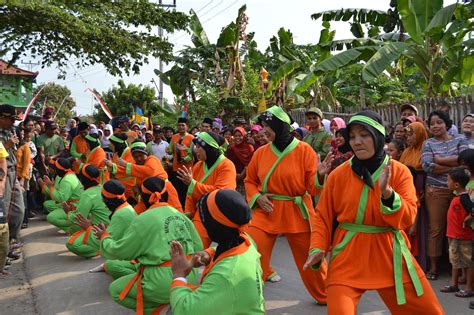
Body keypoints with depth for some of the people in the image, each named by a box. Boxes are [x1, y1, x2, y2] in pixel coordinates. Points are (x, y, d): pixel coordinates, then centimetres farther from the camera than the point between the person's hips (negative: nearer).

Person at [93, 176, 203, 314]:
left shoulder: (144, 219, -8)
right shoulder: (181, 215, 8)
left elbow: (118, 251, -2)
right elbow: (198, 248, 10)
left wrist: (104, 236, 16)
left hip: (164, 284, -7)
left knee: (115, 289, 15)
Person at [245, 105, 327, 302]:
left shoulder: (304, 150, -8)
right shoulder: (261, 152, 0)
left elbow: (313, 188, -8)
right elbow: (250, 181, 13)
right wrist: (257, 197, -5)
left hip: (298, 214, -2)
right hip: (266, 212, 2)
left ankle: (325, 295, 38)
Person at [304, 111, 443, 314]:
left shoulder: (400, 172, -1)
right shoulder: (338, 175, -3)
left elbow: (407, 219, -10)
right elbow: (322, 217, 4)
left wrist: (387, 193, -25)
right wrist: (317, 248, -10)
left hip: (389, 254, 2)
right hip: (348, 256, -1)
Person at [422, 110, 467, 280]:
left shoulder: (459, 140, 8)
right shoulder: (428, 144, 5)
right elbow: (427, 166, -10)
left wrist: (439, 160, -10)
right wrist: (453, 166, -9)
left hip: (457, 189, 1)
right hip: (436, 191, -1)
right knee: (436, 228, 2)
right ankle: (433, 266, 12)